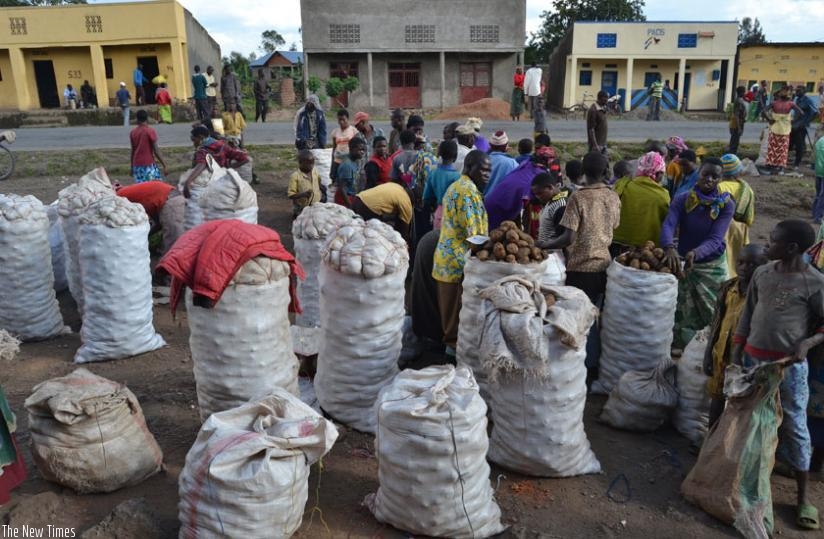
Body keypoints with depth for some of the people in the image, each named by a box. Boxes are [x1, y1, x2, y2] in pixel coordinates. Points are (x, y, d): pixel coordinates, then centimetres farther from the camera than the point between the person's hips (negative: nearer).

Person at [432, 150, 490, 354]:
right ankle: (456, 342, 10)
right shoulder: (469, 190, -17)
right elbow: (472, 232, -20)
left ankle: (450, 338, 27)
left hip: (447, 254, 10)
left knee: (450, 303, 17)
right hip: (461, 258, -10)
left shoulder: (455, 186, 16)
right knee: (460, 305, 1)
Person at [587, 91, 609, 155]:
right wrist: (595, 145, -23)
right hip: (597, 144, -9)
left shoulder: (603, 108, 10)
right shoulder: (593, 110, -17)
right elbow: (591, 129, -19)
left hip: (603, 144, 9)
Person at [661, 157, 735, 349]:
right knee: (681, 314, 6)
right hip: (683, 262, 1)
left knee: (711, 314, 6)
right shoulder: (682, 199, -7)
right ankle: (679, 349, 21)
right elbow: (668, 225, -22)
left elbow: (715, 239, -19)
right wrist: (670, 248, -44)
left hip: (712, 266, 0)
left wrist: (695, 253, -40)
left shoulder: (727, 204, -9)